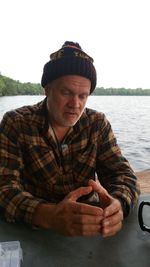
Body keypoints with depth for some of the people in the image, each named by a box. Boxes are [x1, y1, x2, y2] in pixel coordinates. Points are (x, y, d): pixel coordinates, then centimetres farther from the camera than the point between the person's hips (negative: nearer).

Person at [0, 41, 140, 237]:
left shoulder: (98, 123, -3)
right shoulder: (16, 123, -11)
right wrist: (49, 215, -37)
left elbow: (122, 173, -6)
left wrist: (117, 204, -29)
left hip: (90, 226, 3)